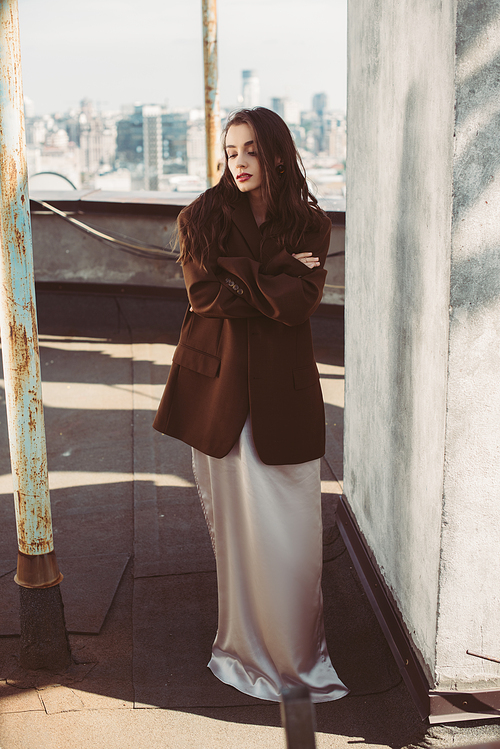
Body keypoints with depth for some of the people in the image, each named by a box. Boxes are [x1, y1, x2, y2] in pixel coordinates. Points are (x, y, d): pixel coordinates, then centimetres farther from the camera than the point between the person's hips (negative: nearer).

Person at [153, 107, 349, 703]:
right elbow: (203, 294, -10)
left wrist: (237, 275, -14)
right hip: (221, 381, -1)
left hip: (282, 387, 1)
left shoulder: (309, 225, 4)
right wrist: (277, 276, -10)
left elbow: (299, 302, -11)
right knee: (239, 520, 4)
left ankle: (297, 645, 21)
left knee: (293, 522, 2)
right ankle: (251, 649, 20)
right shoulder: (204, 217, 3)